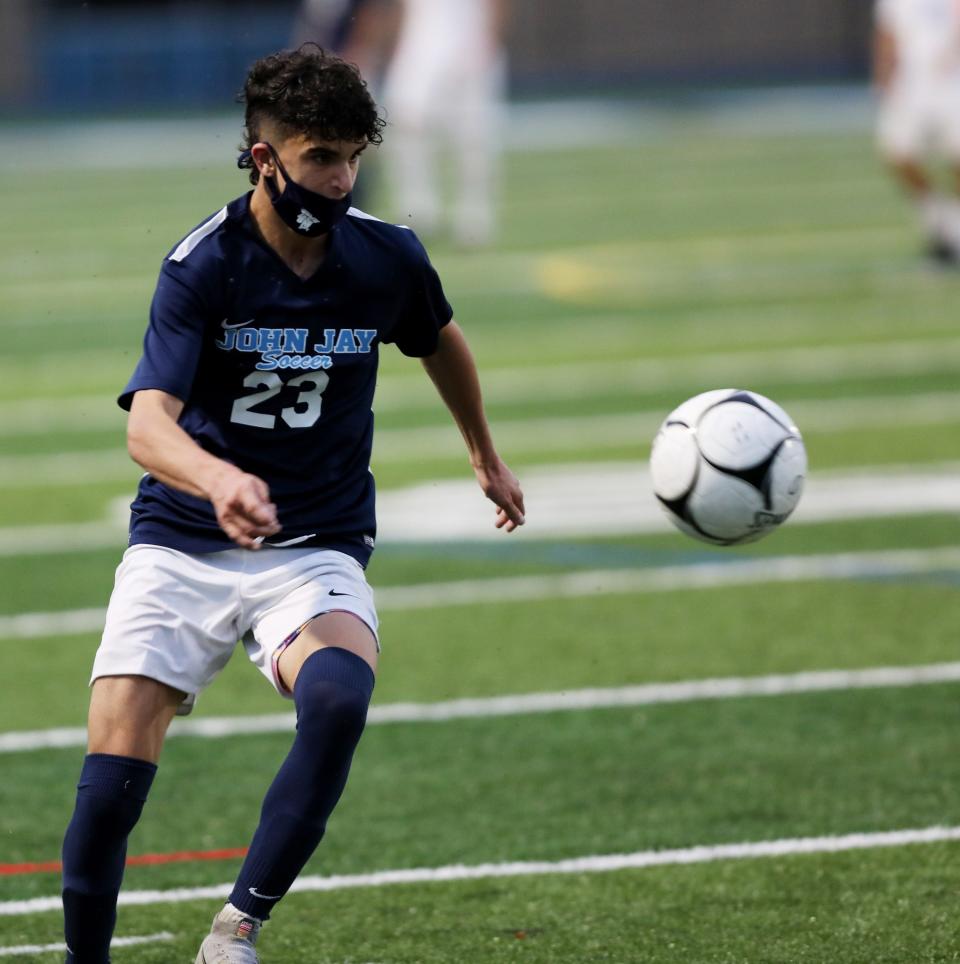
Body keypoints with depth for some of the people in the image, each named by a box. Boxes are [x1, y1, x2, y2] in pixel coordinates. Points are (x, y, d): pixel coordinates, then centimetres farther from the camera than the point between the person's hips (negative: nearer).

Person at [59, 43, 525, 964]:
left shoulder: (388, 259, -3)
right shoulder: (202, 265, -14)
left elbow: (441, 340, 22)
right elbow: (148, 423, -27)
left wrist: (486, 457, 36)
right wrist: (218, 480, -48)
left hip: (316, 551, 1)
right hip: (181, 544, -1)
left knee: (338, 698, -32)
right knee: (113, 777, -14)